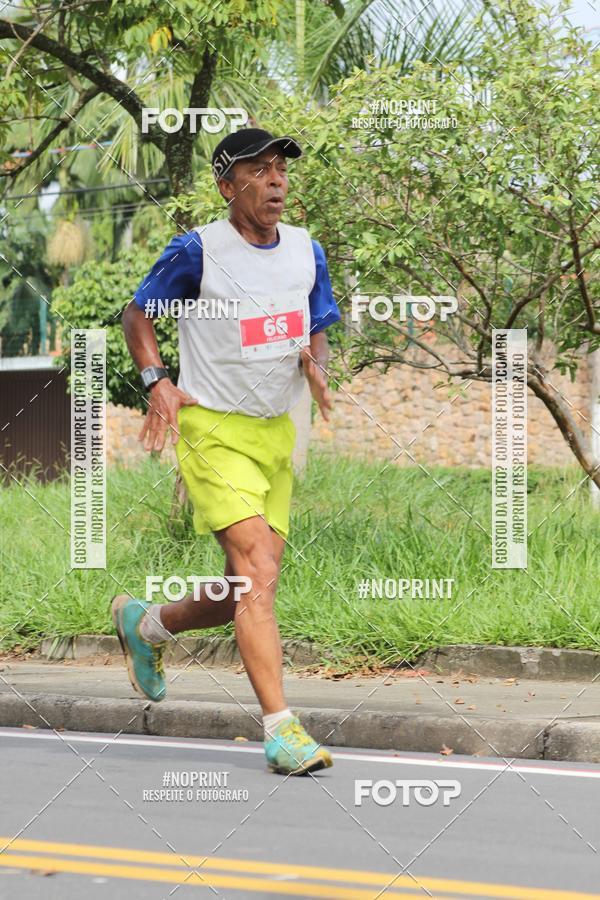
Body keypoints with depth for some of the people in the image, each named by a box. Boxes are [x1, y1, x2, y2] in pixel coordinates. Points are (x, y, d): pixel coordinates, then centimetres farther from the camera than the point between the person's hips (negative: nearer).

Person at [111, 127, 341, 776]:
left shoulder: (306, 251, 7)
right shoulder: (197, 251, -9)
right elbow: (137, 313, 4)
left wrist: (316, 363, -4)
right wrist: (156, 382, -11)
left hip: (276, 433, 6)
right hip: (214, 430, -6)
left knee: (245, 595, 9)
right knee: (258, 575, -20)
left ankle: (144, 624, 38)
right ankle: (281, 730, -22)